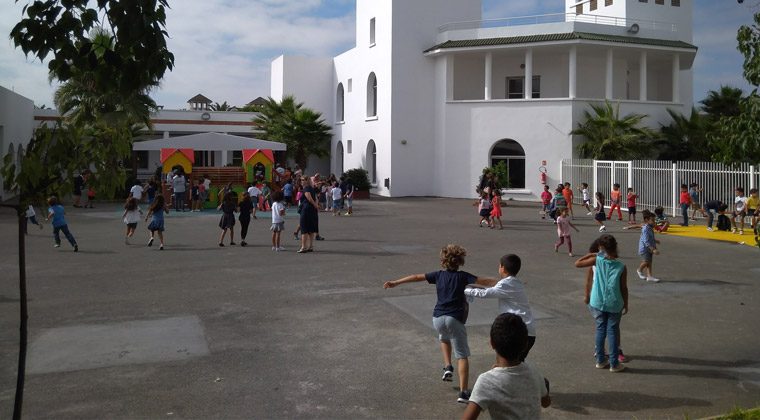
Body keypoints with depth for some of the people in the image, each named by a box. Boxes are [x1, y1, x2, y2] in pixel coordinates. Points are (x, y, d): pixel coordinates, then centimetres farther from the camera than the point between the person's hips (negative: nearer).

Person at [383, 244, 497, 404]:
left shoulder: (439, 275, 11)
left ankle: (447, 367, 22)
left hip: (438, 318, 4)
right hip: (455, 319, -4)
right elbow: (483, 281, -6)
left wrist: (395, 282, 22)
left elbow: (416, 277, 15)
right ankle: (463, 392, -9)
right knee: (462, 356, 1)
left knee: (444, 338, 38)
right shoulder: (463, 276, 3)